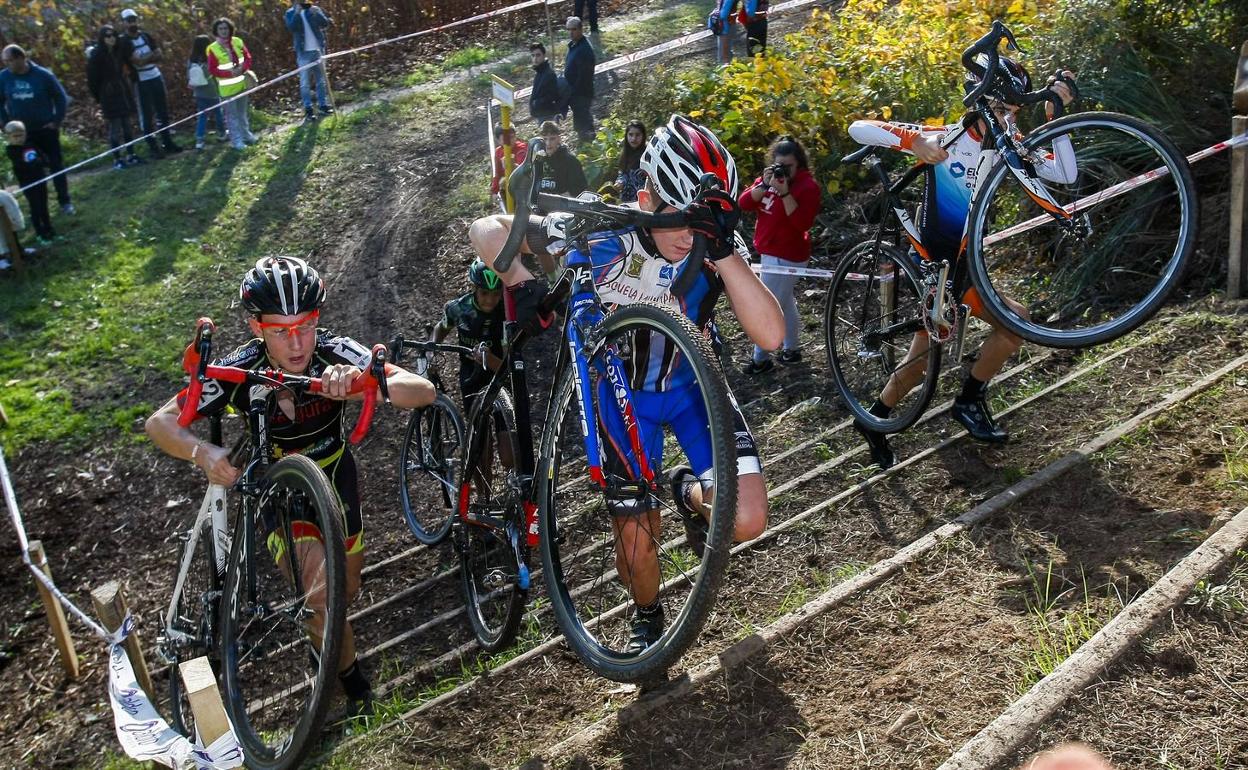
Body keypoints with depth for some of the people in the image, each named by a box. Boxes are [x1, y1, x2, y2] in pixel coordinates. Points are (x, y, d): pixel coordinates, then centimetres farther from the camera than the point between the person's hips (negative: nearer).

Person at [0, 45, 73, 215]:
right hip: (21, 133, 2)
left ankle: (65, 201, 19)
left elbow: (61, 97, -2)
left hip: (46, 129, -2)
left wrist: (57, 121, -6)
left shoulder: (43, 75, -12)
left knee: (56, 165, 6)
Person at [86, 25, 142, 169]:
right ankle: (117, 159, 4)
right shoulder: (95, 55, -11)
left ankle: (130, 155, 18)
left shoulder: (118, 51, 5)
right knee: (115, 127, -3)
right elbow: (92, 78, -9)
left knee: (127, 125, 9)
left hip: (123, 92, 5)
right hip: (108, 95, -5)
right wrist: (98, 97, -8)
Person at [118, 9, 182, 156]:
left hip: (156, 77, 5)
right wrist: (152, 55, -9)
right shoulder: (125, 42, -9)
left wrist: (146, 58, -15)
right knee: (147, 115, -2)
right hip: (141, 82, -5)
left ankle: (167, 142, 20)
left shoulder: (147, 35, 7)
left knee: (163, 111, 10)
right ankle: (154, 147, 3)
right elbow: (138, 61, -20)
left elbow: (161, 56, 0)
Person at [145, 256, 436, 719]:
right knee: (318, 583, -23)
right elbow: (159, 423, -23)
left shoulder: (336, 354, -30)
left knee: (346, 591, 17)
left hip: (333, 471, 2)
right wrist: (202, 453, -45)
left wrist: (361, 381, -58)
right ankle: (349, 674, 4)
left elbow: (424, 392, -39)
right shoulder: (240, 372, -29)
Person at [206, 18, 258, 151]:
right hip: (227, 88, -5)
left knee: (242, 112, 20)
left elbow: (248, 57, 5)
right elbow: (212, 70, -14)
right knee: (232, 115, 1)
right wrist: (230, 73, -24)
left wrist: (243, 68, -16)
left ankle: (246, 135, 35)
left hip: (242, 84, 5)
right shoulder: (213, 49, -16)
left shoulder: (237, 42, -3)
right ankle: (236, 141, 8)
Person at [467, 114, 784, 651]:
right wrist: (524, 284, -37)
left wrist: (724, 252, -44)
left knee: (745, 521, -16)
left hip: (692, 383, 1)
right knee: (635, 534, 2)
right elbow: (488, 229, -19)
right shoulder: (598, 233, -25)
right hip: (622, 393, 0)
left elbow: (770, 335, -35)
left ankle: (689, 491, 20)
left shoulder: (716, 250, -23)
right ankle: (647, 620, 37)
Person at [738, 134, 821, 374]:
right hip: (771, 251, 9)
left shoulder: (808, 186, -14)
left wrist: (784, 193, -30)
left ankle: (760, 359, 5)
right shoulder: (769, 178, 6)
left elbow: (802, 222, -26)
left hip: (786, 256, -9)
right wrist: (764, 185, -20)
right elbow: (744, 203, -5)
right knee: (784, 302, 20)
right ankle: (792, 349, 34)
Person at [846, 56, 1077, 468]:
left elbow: (1065, 173, -3)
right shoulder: (942, 139, -13)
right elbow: (859, 129, -19)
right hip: (937, 261, -7)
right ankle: (970, 402, 6)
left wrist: (1057, 114, -9)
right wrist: (914, 143, -34)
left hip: (966, 260, 7)